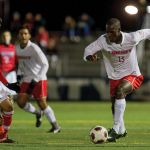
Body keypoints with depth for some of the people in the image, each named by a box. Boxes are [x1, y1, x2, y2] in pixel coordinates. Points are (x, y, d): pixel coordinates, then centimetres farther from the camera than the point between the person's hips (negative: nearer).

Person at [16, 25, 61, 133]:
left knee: (42, 104, -6)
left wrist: (36, 79, -24)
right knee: (20, 102, -8)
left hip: (39, 79, -6)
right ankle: (37, 113, 20)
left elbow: (45, 64, -18)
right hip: (27, 80, 6)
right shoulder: (17, 48, 1)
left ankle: (55, 126, 8)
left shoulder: (34, 48, -18)